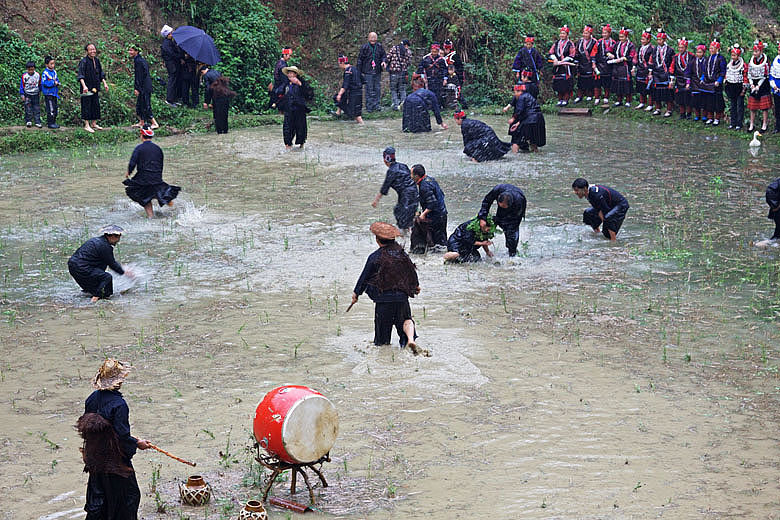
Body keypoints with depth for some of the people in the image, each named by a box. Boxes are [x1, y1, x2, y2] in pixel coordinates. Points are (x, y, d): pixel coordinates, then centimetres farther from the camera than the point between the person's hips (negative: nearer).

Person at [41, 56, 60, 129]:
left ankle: (53, 122, 21)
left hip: (55, 93, 8)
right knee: (50, 109, -8)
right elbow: (44, 83, -19)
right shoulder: (45, 73, -12)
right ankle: (50, 123, -2)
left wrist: (57, 83, -4)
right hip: (48, 93, -8)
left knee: (55, 108, 12)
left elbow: (57, 79, 19)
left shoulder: (54, 72, 10)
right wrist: (53, 83, -18)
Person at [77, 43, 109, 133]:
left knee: (96, 105, 11)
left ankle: (94, 124, 21)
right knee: (87, 105, -3)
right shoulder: (84, 61, -14)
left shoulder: (97, 61, 8)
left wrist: (104, 83, 10)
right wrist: (84, 86, -33)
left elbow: (100, 74, 18)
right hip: (87, 87, -7)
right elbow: (80, 75, -21)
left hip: (95, 87, 7)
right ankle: (87, 125, 2)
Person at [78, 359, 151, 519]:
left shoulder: (93, 398, 1)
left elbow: (85, 426, 9)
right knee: (130, 494, 7)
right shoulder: (119, 404, -22)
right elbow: (122, 435, -23)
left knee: (97, 496, 17)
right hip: (115, 460, -7)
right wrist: (137, 443, -5)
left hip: (95, 457, 8)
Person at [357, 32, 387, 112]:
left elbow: (384, 56, 16)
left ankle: (376, 105, 14)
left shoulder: (379, 46, 5)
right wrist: (360, 72, 1)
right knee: (369, 90, -3)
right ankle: (369, 107, 2)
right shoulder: (365, 47, -3)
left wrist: (384, 61, -9)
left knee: (377, 89, 6)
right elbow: (360, 60, 2)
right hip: (368, 72, -3)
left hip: (377, 72, 3)